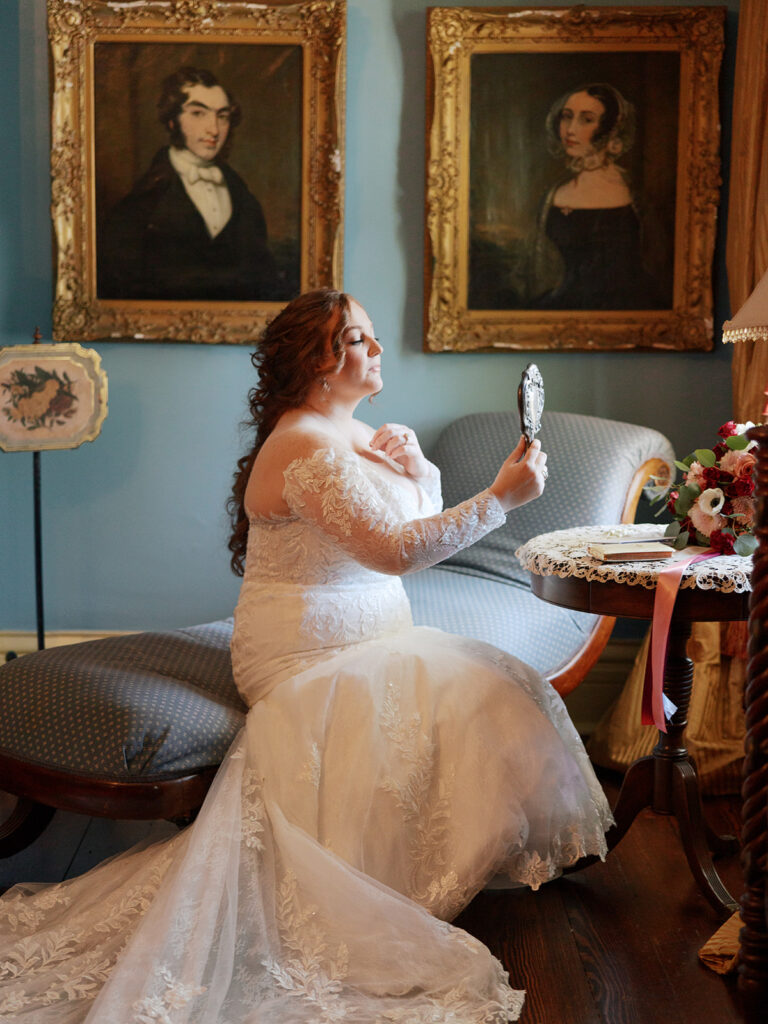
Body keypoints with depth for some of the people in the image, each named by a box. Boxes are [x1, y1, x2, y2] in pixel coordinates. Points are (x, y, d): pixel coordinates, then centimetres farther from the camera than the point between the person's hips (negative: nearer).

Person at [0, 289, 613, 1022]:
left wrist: (414, 469, 0)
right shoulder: (305, 449, -18)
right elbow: (395, 551, -26)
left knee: (486, 686, -8)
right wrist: (499, 498, -24)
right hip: (307, 656, -9)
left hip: (363, 643, 10)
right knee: (462, 701, -23)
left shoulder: (354, 434, 13)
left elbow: (416, 525, 19)